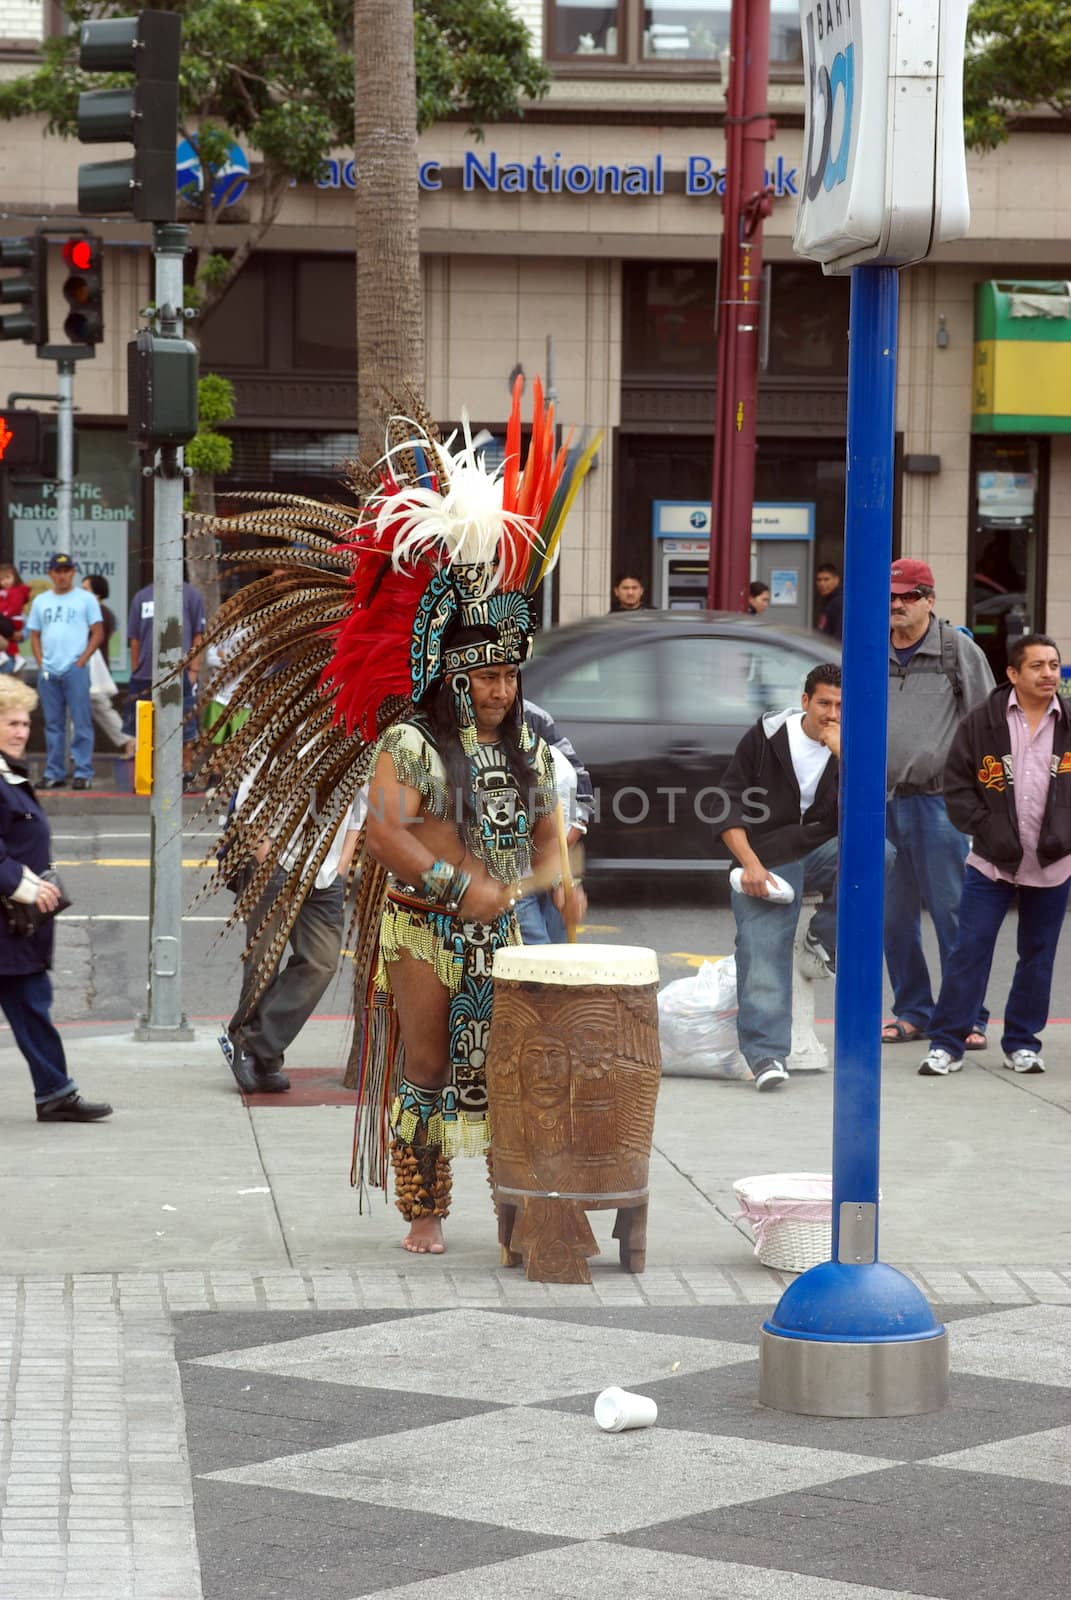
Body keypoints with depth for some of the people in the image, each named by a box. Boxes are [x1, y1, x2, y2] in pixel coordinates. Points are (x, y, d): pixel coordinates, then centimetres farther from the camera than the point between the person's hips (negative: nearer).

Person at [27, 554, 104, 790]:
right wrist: (40, 662, 4)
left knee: (81, 723, -7)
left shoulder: (86, 599, 4)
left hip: (75, 670, -4)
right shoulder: (40, 601, 16)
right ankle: (54, 774, 11)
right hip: (48, 672, 4)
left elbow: (98, 632, 1)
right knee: (53, 725, 7)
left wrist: (82, 661, -9)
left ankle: (83, 773, -5)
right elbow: (34, 635, 18)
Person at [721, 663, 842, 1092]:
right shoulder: (766, 737, -1)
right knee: (763, 953, -17)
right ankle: (765, 1056, -16)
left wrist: (840, 753, -21)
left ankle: (825, 938, -9)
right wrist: (750, 863, -12)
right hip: (767, 860, -2)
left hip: (823, 854, 2)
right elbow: (731, 803, 0)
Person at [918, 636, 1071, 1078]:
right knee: (970, 950, -4)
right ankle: (946, 1043, 1)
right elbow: (957, 785, -2)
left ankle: (1022, 1043, 22)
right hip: (992, 862, -2)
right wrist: (987, 831, -12)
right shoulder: (981, 722, -5)